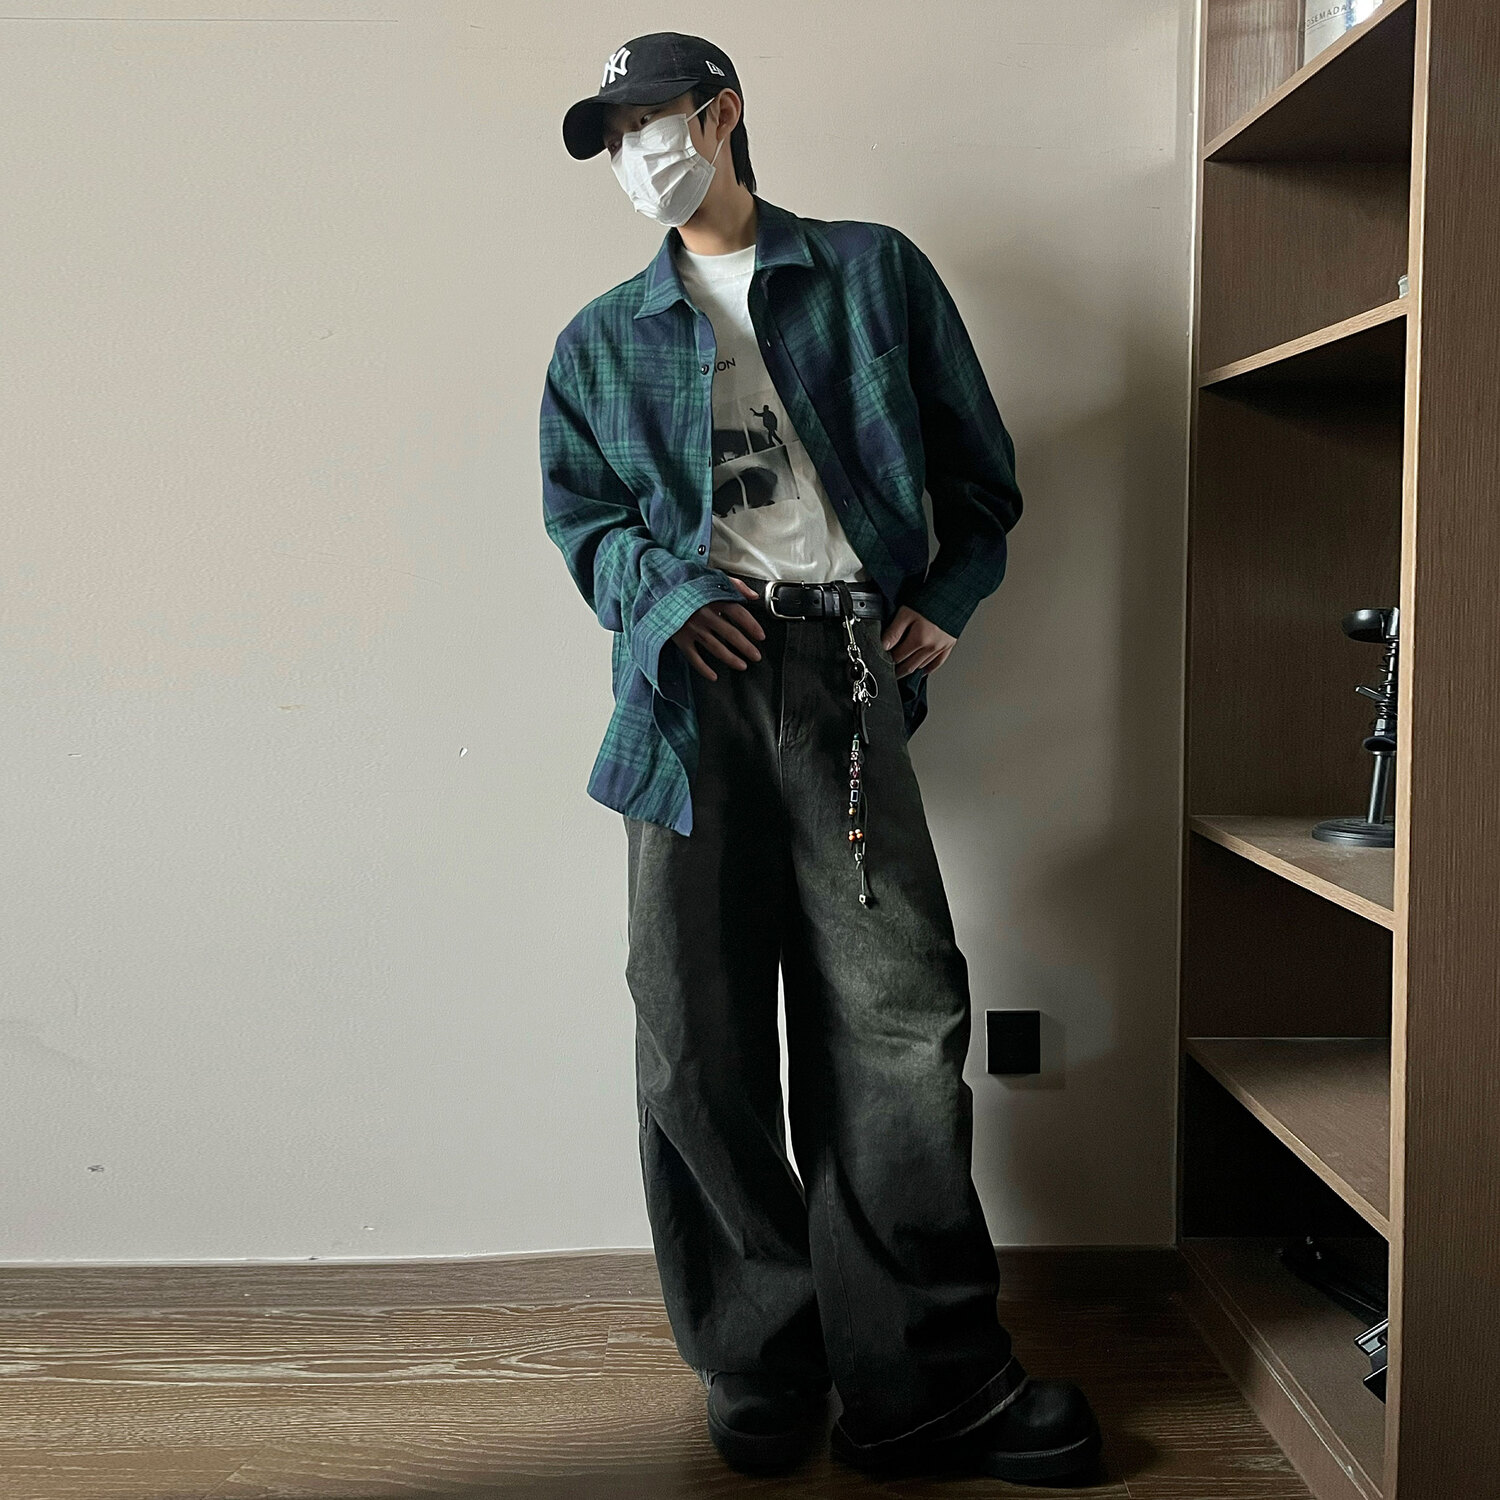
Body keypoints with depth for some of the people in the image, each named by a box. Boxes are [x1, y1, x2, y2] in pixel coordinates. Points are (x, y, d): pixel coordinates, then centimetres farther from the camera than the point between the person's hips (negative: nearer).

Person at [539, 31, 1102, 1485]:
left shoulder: (874, 272, 16)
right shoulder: (601, 339, 21)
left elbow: (979, 467, 16)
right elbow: (579, 516, 14)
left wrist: (948, 600, 2)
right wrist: (665, 592, -5)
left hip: (843, 672, -2)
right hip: (691, 677, 2)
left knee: (897, 1014, -6)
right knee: (697, 1038, 1)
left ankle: (923, 1381, 5)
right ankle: (761, 1367, 15)